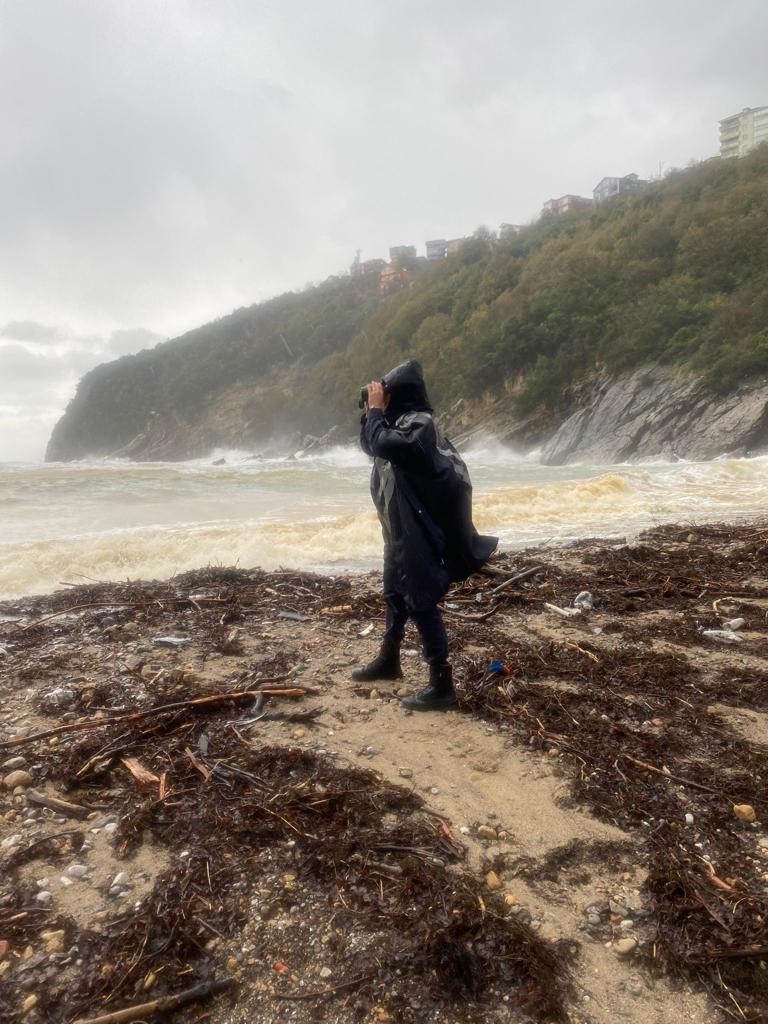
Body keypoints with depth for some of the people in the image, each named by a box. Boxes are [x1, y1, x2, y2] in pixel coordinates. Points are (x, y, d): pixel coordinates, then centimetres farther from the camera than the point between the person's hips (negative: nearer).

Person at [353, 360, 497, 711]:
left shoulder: (418, 423, -19)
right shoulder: (402, 420, 11)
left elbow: (381, 445, -34)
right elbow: (371, 445, 21)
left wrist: (375, 409, -18)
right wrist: (370, 414, 6)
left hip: (417, 532, -10)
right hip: (400, 530, 10)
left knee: (421, 603, -6)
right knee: (394, 595, 22)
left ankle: (441, 685, 2)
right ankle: (388, 661, 40)